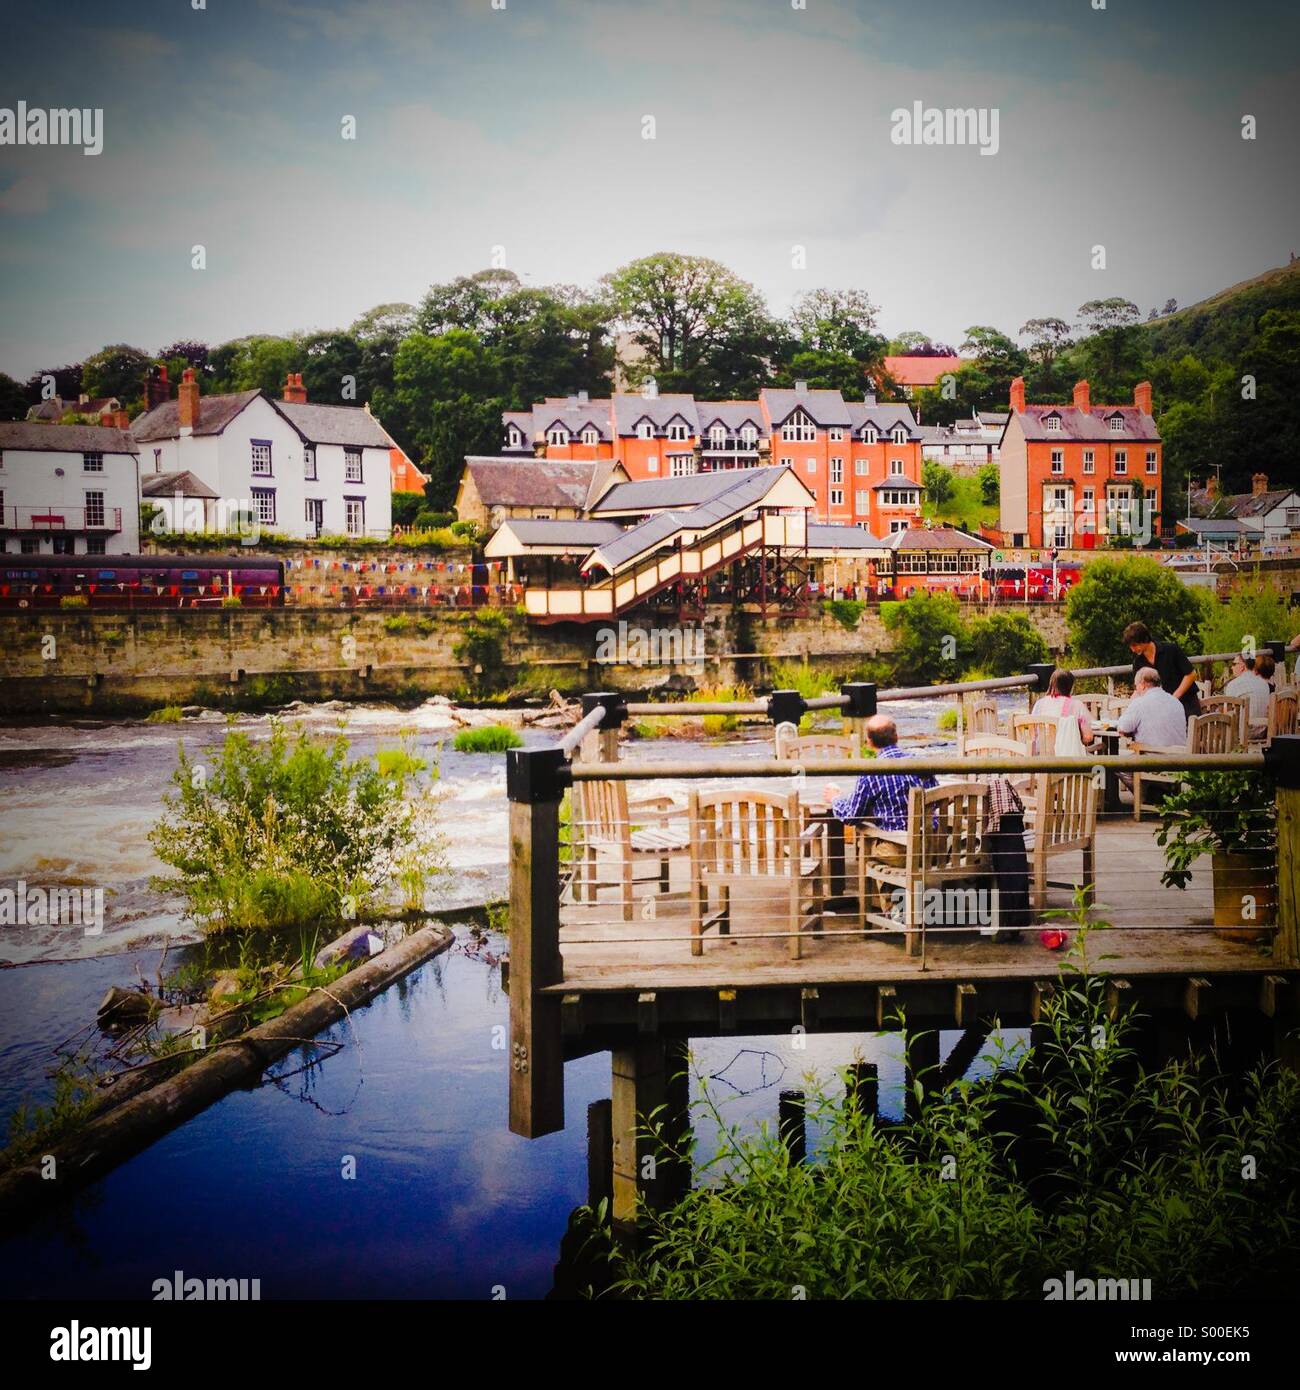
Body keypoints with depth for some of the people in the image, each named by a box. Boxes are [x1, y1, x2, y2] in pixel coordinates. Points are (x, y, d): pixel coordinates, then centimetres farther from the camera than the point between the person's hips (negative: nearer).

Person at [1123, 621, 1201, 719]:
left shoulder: (1171, 650, -14)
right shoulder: (1139, 661, -1)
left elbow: (1191, 675, -10)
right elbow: (1138, 691, 4)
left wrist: (1174, 697, -15)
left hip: (1187, 703, -4)